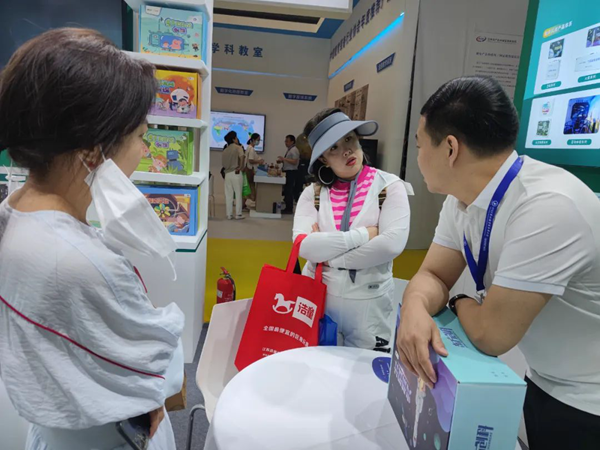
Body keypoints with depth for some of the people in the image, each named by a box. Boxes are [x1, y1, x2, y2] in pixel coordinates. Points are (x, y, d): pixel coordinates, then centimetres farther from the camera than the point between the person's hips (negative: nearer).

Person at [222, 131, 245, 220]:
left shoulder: (225, 150, 12)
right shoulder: (238, 147, -4)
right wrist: (241, 167, -8)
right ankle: (238, 214, 4)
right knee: (238, 194, 3)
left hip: (227, 174, 5)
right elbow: (242, 157, -20)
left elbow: (224, 163, 11)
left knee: (228, 195, 7)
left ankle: (229, 214, 9)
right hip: (236, 173, -5)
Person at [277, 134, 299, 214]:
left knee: (289, 191, -8)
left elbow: (294, 162, -22)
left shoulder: (294, 150, -13)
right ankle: (288, 207, 18)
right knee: (286, 190, 11)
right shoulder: (289, 150, 18)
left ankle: (289, 209, -3)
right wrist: (281, 160, 12)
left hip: (291, 172, -10)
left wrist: (284, 159, -23)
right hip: (287, 172, 10)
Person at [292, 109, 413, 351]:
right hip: (317, 299, 2)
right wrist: (363, 235, -18)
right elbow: (304, 246, -15)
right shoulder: (313, 193, -2)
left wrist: (328, 256, -15)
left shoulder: (390, 186, -6)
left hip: (369, 304, -1)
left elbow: (393, 243, -20)